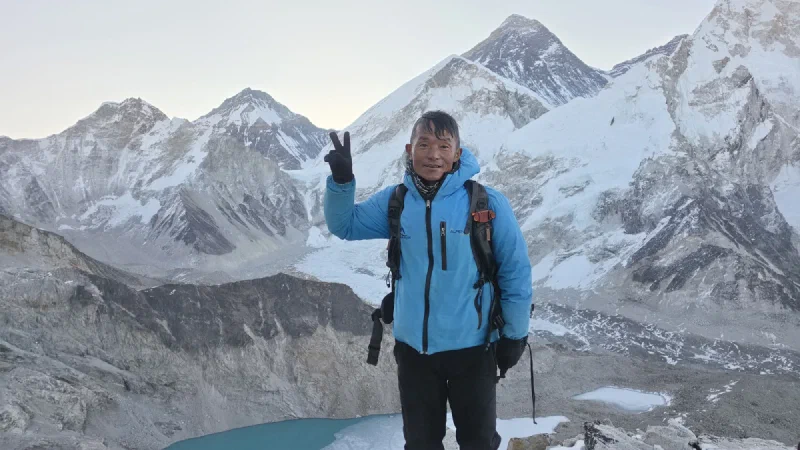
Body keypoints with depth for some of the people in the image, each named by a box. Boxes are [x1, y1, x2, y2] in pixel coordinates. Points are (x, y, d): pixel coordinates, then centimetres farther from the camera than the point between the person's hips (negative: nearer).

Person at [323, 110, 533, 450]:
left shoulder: (487, 203, -14)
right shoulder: (395, 202, -4)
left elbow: (515, 270, -7)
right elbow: (344, 225, 7)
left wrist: (515, 335, -2)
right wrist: (341, 180, -11)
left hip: (471, 347, -3)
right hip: (413, 347, 3)